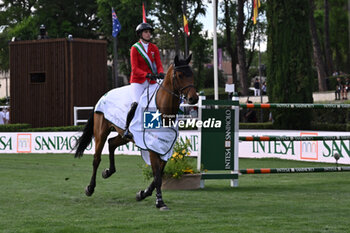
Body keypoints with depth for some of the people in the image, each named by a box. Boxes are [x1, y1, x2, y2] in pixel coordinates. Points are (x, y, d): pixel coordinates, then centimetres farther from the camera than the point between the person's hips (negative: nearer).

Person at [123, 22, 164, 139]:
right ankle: (127, 129, -15)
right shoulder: (135, 48, -2)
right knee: (136, 103, -24)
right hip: (138, 80, -5)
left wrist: (160, 73, -18)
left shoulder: (154, 48, 11)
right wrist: (147, 74, -25)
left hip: (151, 81, 5)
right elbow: (135, 68, -9)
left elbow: (159, 64, 6)